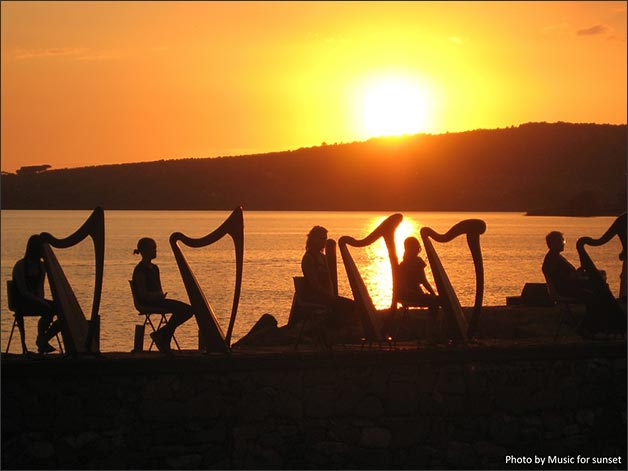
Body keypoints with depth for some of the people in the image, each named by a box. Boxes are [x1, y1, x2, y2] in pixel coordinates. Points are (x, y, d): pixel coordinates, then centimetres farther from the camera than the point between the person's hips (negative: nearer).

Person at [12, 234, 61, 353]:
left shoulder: (41, 266, 9)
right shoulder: (20, 266, -13)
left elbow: (40, 287, 7)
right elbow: (23, 292, -18)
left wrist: (41, 300, -15)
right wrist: (41, 302, -26)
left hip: (36, 300, 8)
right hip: (23, 303, -7)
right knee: (48, 311, -32)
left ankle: (44, 340, 1)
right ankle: (40, 340, -13)